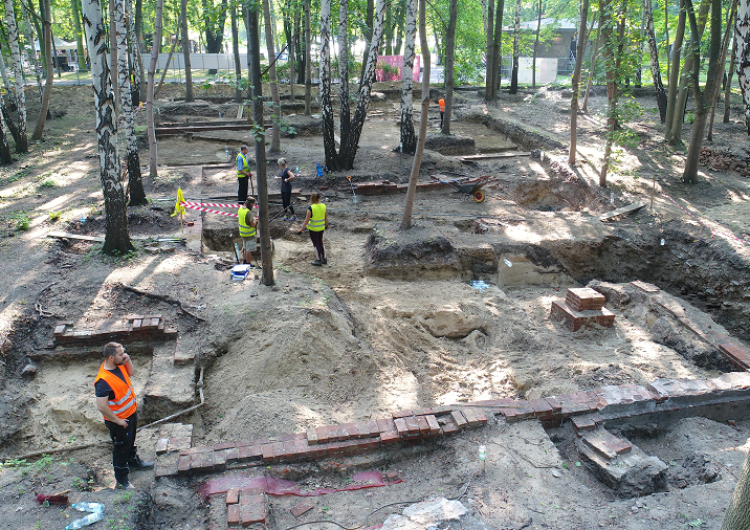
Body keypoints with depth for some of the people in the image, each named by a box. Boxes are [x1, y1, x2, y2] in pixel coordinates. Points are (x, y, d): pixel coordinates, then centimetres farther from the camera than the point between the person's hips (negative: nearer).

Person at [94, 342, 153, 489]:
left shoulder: (119, 364, -11)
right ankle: (122, 480, 32)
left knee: (131, 440, 31)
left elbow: (130, 373, 11)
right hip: (120, 419, -8)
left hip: (131, 411, 8)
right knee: (121, 447, 12)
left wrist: (128, 360, -9)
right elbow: (101, 406, -33)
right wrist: (117, 421, -21)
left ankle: (133, 461, 57)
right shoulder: (103, 381, -36)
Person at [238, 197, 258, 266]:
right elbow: (253, 225, -26)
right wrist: (254, 220, -4)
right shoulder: (248, 213, -28)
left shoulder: (240, 208, 0)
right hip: (250, 234, -9)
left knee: (245, 248, 25)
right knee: (249, 250, 2)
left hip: (243, 233, 9)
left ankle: (244, 262, 38)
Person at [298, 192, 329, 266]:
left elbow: (306, 221, -18)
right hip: (321, 228, 5)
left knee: (316, 244, 8)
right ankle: (324, 259, 28)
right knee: (320, 243, 20)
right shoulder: (323, 206, -6)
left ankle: (318, 261, 18)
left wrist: (301, 229, -10)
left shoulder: (310, 209, -21)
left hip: (313, 229, -5)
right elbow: (326, 218, 2)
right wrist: (327, 225, 19)